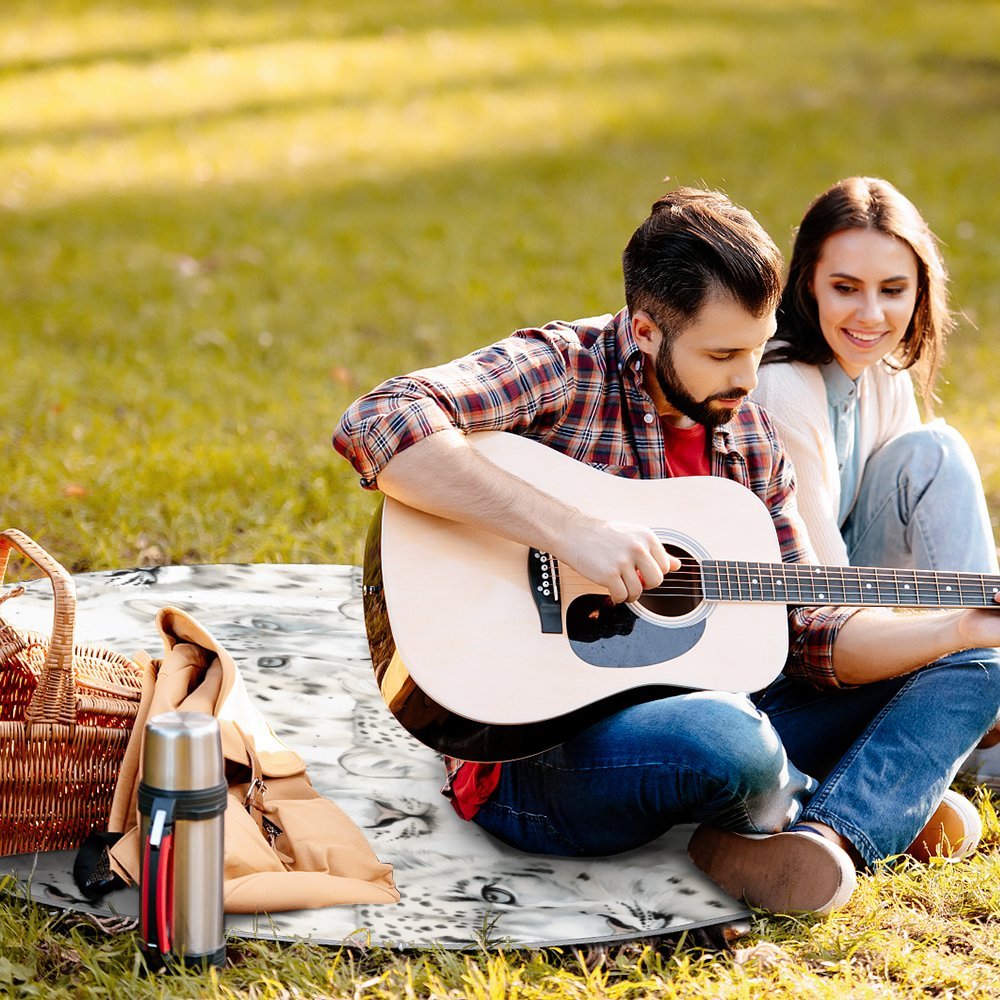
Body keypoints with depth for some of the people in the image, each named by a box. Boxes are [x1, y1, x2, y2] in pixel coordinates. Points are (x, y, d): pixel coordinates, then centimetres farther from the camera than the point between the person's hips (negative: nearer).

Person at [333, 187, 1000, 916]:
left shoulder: (749, 438, 10)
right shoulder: (561, 370, -11)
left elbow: (807, 633, 11)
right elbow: (376, 426, -29)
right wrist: (569, 530, -33)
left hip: (692, 714, 8)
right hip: (535, 753, -8)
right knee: (726, 740, -40)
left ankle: (826, 838, -23)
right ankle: (878, 808, -4)